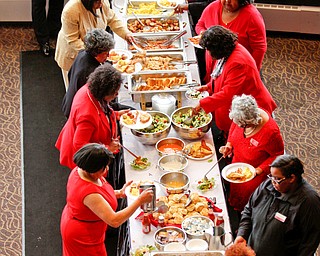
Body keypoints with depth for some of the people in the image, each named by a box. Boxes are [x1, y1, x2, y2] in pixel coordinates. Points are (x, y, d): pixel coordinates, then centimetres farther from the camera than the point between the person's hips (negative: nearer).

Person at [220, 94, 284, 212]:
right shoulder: (241, 117, -25)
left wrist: (259, 170, -28)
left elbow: (278, 155, -23)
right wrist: (229, 144, -10)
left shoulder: (270, 132, -42)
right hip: (237, 163, 5)